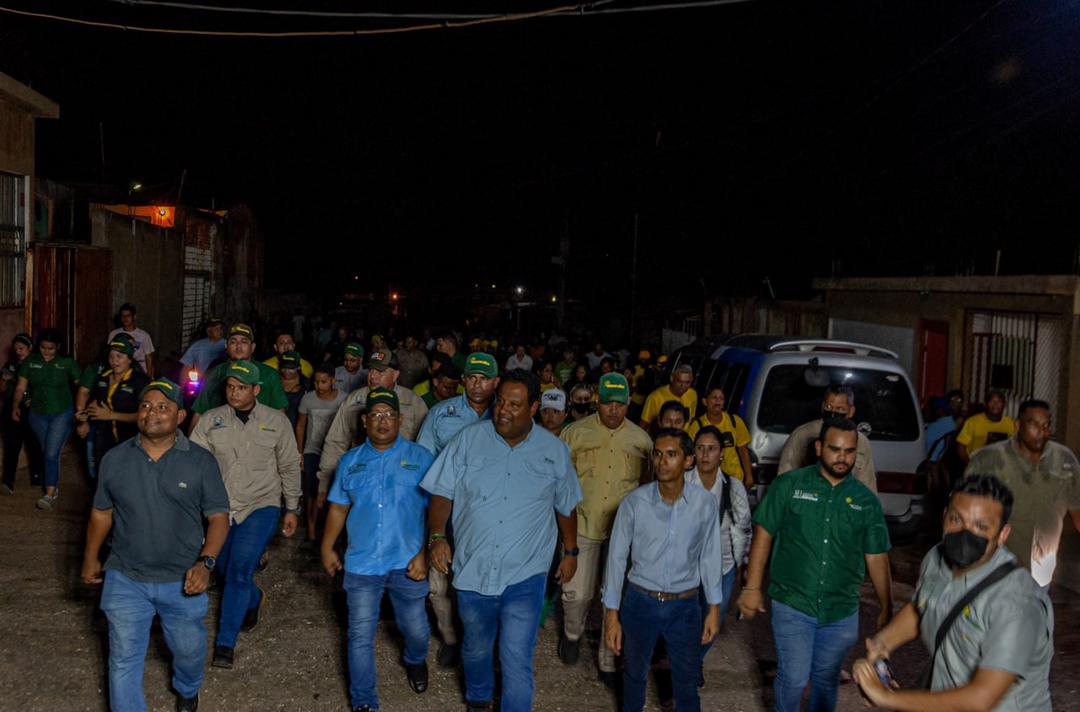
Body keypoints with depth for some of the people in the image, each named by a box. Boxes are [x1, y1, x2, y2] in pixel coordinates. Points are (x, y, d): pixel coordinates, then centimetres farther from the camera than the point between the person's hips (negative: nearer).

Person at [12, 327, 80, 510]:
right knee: (47, 453, 12)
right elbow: (20, 387, 4)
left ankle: (49, 494, -3)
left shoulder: (67, 362, -7)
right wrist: (16, 406, -8)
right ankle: (55, 488, 27)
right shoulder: (30, 362, 1)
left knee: (52, 454, -10)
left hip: (62, 413, -3)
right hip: (38, 414, 4)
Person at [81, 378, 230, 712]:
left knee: (189, 648, 19)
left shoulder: (201, 461, -9)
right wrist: (90, 557, 14)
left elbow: (218, 516, -8)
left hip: (182, 581, 0)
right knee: (124, 659, 6)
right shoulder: (115, 459, -2)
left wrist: (206, 562, -20)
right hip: (126, 579, 1)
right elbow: (101, 512, 10)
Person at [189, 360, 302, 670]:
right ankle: (255, 599, 49)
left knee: (239, 571, -15)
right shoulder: (211, 420, -3)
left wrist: (292, 508, 8)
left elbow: (289, 467, 5)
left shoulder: (276, 421, -3)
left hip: (261, 507, -3)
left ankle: (225, 644, -6)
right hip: (222, 507, 3)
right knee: (226, 571, 17)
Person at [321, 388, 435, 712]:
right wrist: (327, 547, 10)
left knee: (416, 629, 12)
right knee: (360, 636, 6)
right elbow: (338, 507, 14)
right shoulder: (350, 461, 7)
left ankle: (415, 661, 47)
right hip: (361, 563, 1)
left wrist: (424, 554, -9)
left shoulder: (420, 458, -2)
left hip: (407, 563, -1)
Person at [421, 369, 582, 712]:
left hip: (525, 575, -2)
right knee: (476, 648, 22)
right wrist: (437, 536, -14)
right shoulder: (469, 439, -5)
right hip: (473, 568, 2)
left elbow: (566, 506, 10)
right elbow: (442, 492, -1)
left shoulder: (554, 450, -3)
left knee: (517, 660, -4)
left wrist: (570, 552, 14)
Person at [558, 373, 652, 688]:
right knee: (576, 593, 3)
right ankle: (572, 634, 37)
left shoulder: (641, 440, 3)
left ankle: (608, 662, 24)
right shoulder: (575, 433, -3)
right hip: (582, 527, -1)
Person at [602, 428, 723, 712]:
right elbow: (617, 557, -8)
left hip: (685, 606, 0)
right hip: (640, 603, 0)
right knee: (634, 675, 20)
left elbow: (709, 556, 0)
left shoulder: (705, 503, -11)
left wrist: (714, 609, 5)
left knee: (686, 682, 15)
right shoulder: (634, 502, -15)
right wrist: (611, 615, -7)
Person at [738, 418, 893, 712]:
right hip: (792, 605, -2)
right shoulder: (789, 485, -6)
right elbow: (763, 535, -4)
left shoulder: (867, 501, 1)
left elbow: (876, 557, 6)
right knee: (794, 678, 0)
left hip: (842, 612, 3)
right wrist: (752, 587, -7)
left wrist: (886, 608, 8)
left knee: (826, 678, 16)